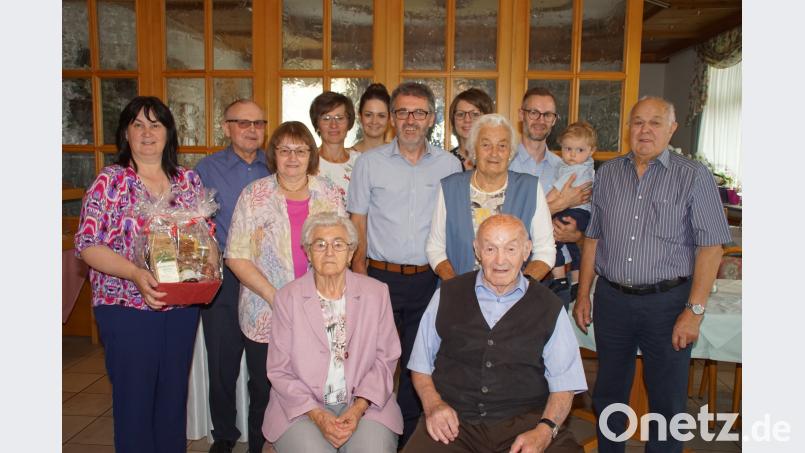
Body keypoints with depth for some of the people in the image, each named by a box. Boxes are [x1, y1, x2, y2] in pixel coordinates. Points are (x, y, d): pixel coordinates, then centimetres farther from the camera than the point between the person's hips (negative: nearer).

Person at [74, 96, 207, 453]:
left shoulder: (189, 180, 7)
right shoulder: (110, 181, -5)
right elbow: (87, 244, -10)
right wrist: (134, 274, -24)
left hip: (183, 305, 4)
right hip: (127, 308, -4)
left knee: (175, 394, 15)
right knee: (135, 398, 6)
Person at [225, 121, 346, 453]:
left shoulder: (329, 193, 5)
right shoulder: (254, 195, -1)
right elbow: (236, 256, -4)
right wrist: (273, 296, -12)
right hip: (265, 317, -1)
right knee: (264, 394, 10)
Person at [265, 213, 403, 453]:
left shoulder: (376, 293, 3)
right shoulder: (288, 297, 0)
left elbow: (385, 359, 3)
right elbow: (279, 370, 0)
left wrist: (359, 407, -10)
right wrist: (317, 415, -12)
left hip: (366, 404, 1)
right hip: (303, 407, 0)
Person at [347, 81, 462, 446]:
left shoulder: (450, 165, 5)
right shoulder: (369, 162, 3)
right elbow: (357, 223, 4)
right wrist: (359, 275, -4)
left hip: (430, 280, 1)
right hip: (381, 277, -1)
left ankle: (410, 437, 28)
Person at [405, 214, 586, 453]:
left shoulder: (549, 307, 6)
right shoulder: (447, 296, 8)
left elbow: (564, 384, 6)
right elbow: (421, 365, 13)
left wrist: (545, 431, -11)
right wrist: (433, 404, -5)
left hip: (524, 423, 0)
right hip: (454, 423, 1)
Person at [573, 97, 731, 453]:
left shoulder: (694, 177, -5)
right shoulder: (608, 173, 7)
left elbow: (710, 247, -8)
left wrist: (694, 310, -14)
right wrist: (583, 294, 8)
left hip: (667, 302, -3)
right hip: (611, 299, 4)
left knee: (667, 402, 9)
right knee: (608, 393, 17)